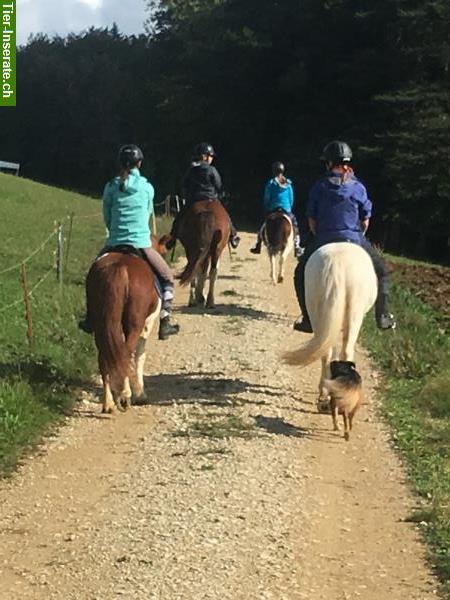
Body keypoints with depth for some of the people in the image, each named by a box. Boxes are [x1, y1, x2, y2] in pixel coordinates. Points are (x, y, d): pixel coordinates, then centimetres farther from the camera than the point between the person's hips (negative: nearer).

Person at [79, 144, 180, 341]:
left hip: (114, 243, 2)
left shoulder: (111, 187, 1)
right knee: (167, 278, 17)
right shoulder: (147, 188, 0)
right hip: (142, 244, -2)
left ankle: (91, 319, 27)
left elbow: (107, 217, 9)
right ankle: (164, 323, 10)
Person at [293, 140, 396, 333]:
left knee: (301, 275, 20)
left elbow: (312, 220, 5)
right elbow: (365, 221, 6)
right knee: (381, 271, 22)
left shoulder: (319, 187, 1)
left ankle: (308, 320, 12)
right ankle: (382, 317, 18)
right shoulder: (358, 187, 3)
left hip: (323, 241, 0)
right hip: (355, 240, 1)